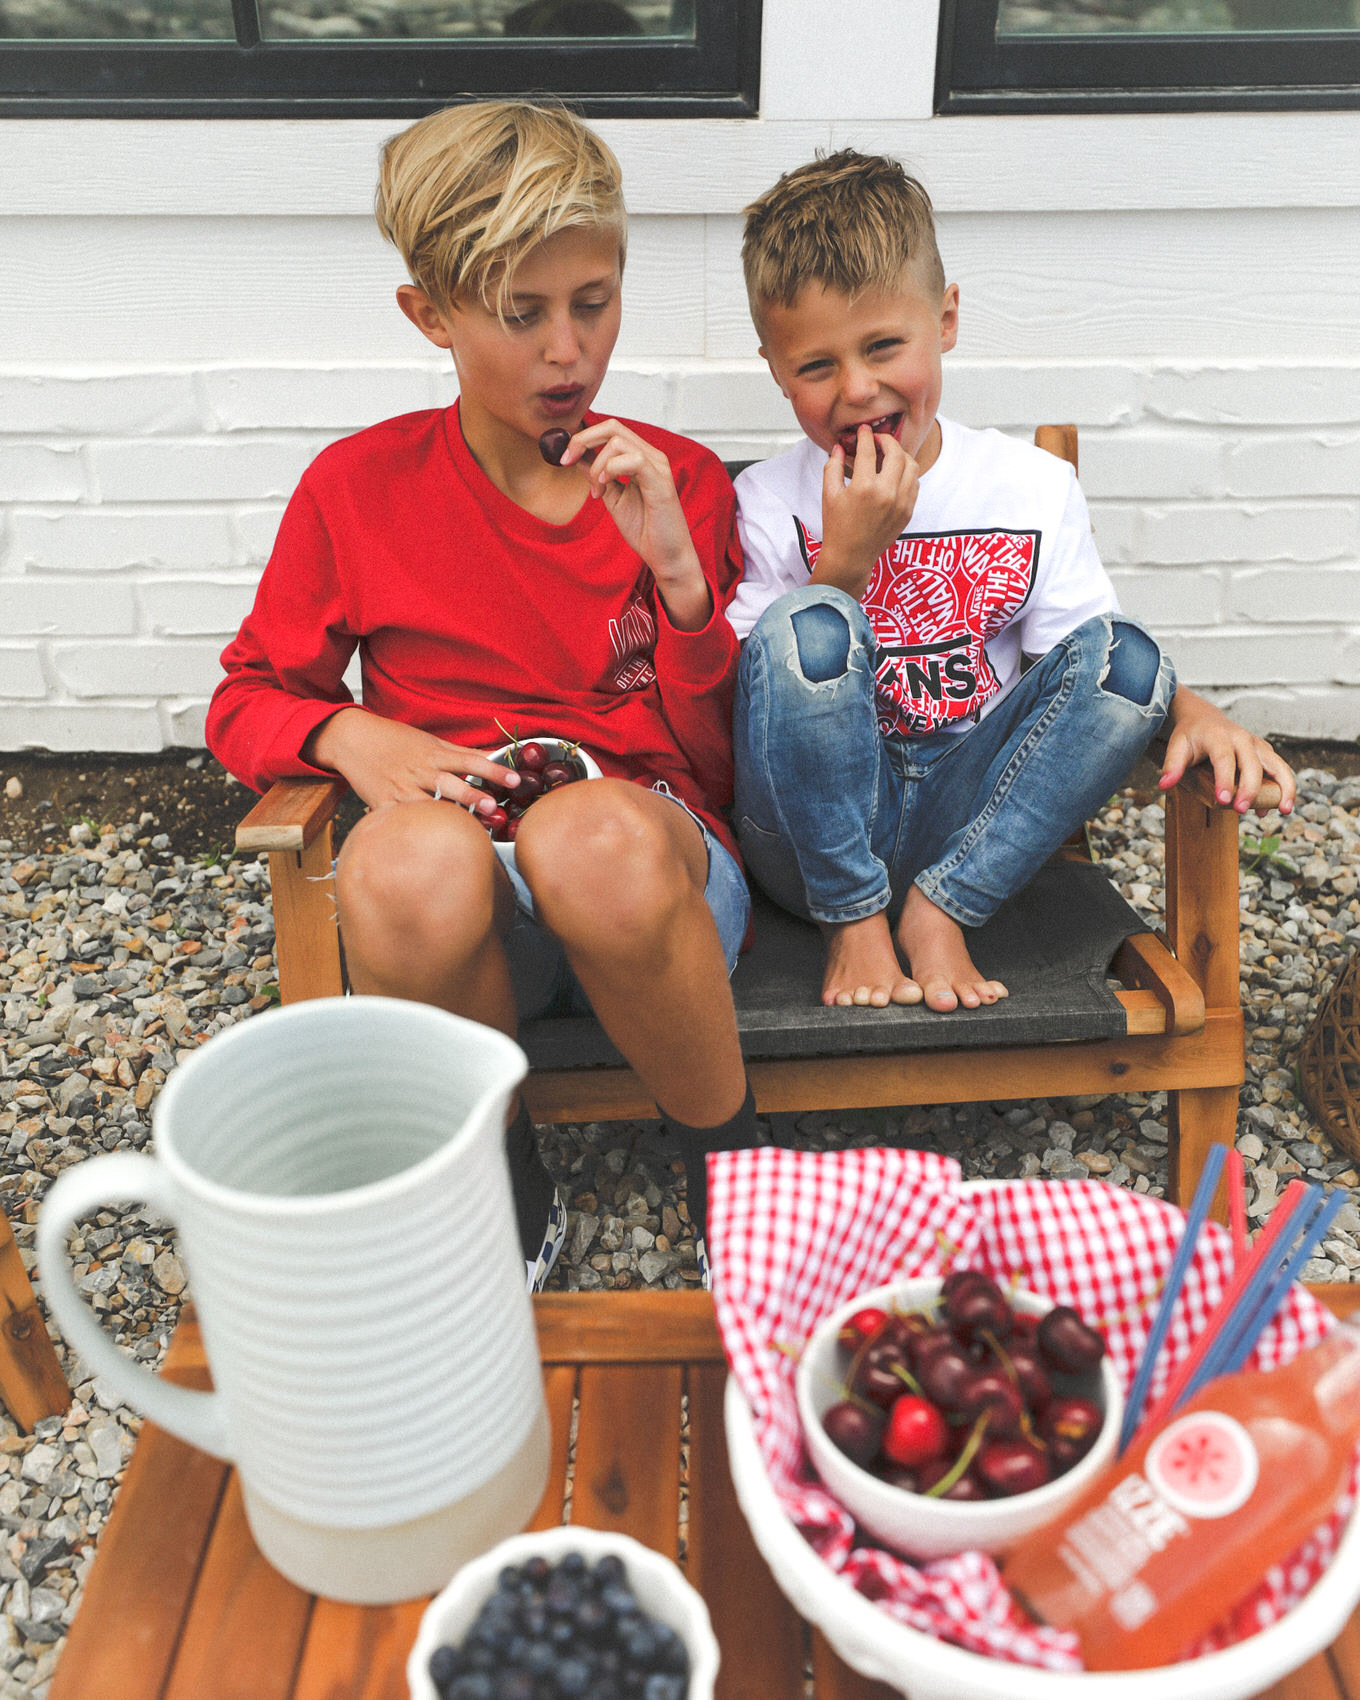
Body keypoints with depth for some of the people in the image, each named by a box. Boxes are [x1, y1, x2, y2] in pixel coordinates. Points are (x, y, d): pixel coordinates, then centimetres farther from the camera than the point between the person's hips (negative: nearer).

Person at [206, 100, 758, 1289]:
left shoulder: (680, 482, 8)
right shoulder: (357, 488, 6)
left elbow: (729, 766, 5)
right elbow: (246, 702, 15)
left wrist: (678, 571, -9)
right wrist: (352, 737, -8)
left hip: (651, 877, 0)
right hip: (466, 917, 1)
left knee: (597, 834, -37)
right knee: (410, 859, -37)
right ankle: (508, 1198, -7)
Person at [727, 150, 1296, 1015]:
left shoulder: (1036, 488, 3)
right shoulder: (767, 505, -4)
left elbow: (1091, 664, 5)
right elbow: (751, 701, -9)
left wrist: (1191, 710, -16)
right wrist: (845, 560, -20)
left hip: (961, 825, 3)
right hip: (817, 833, -2)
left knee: (1130, 656, -17)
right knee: (804, 622, -30)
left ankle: (941, 907, -14)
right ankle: (855, 916, -13)